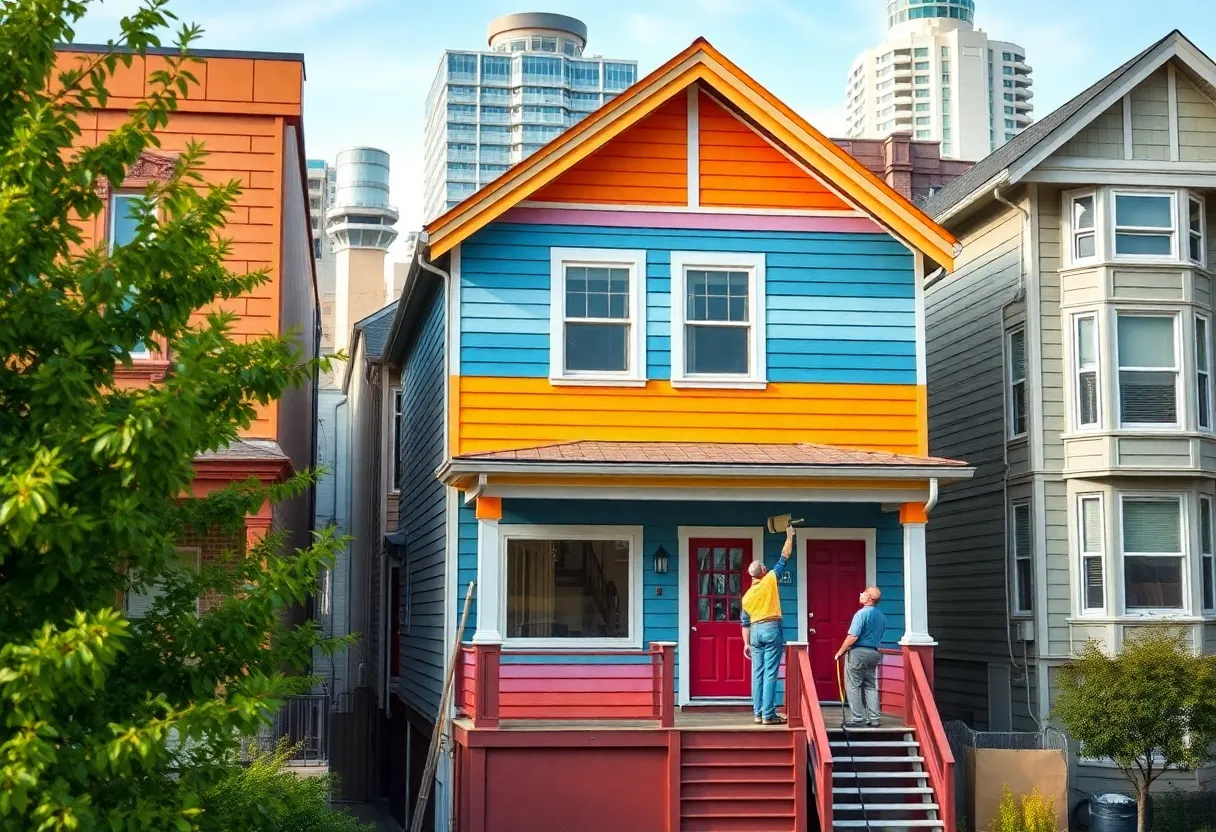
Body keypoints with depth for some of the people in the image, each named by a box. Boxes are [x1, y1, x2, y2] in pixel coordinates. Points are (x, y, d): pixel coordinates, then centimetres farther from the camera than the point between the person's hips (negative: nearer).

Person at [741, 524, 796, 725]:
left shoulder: (747, 595, 9)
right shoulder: (770, 580, -4)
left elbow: (745, 622, 10)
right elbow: (784, 558, 2)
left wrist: (747, 643, 16)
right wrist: (789, 536, 13)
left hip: (755, 631, 5)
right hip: (771, 629, -5)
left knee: (757, 673, 7)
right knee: (770, 673, -7)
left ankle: (758, 713, 8)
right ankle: (768, 714, -9)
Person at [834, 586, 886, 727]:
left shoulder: (862, 613, -16)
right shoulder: (881, 616, 9)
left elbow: (853, 636, -19)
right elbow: (878, 637, 15)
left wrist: (840, 652, -10)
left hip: (858, 652, -7)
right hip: (873, 653, 7)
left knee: (854, 686, 0)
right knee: (870, 686, 12)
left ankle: (857, 718, -2)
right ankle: (875, 718, 9)